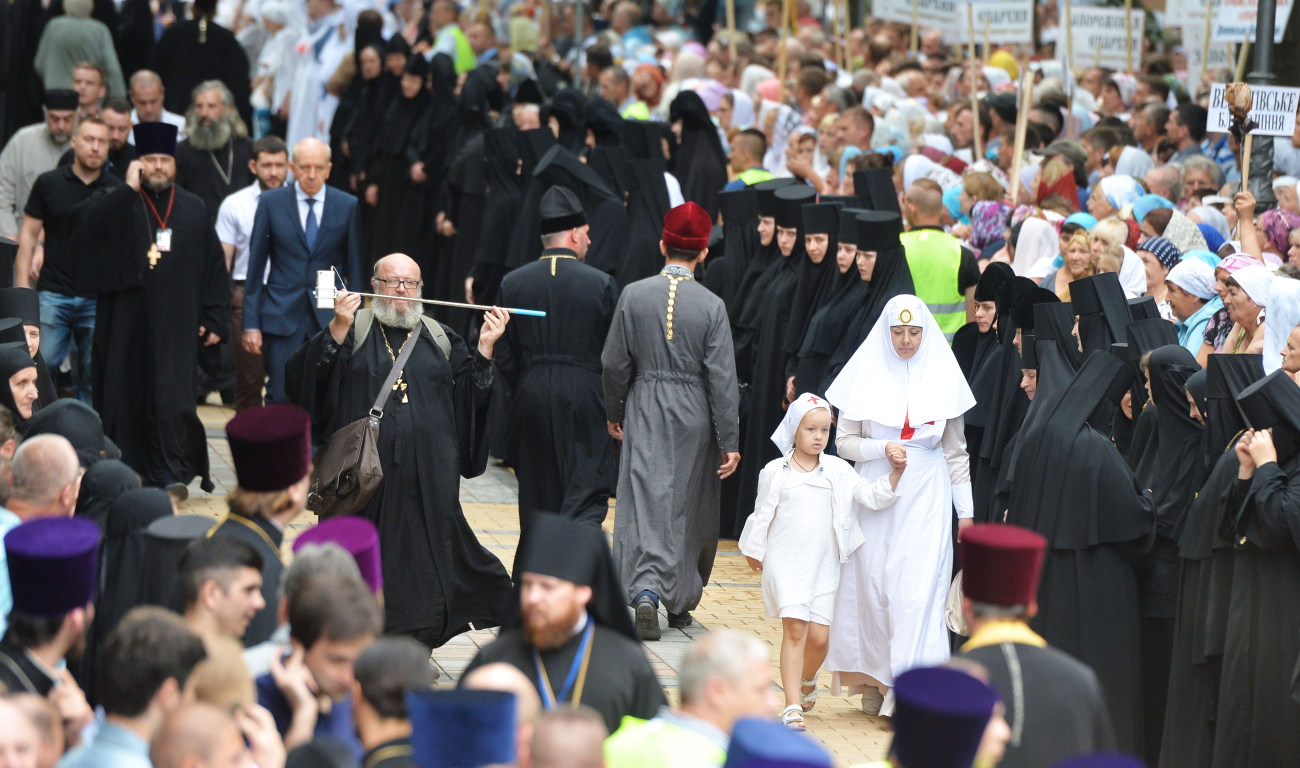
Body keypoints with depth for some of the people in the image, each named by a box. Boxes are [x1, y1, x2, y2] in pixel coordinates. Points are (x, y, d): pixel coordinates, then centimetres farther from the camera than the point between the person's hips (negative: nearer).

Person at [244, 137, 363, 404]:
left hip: (330, 317, 0)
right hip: (282, 316, 0)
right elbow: (256, 266, 3)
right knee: (280, 402, -3)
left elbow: (355, 270, 7)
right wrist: (251, 323, -1)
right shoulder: (271, 203, 1)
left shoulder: (348, 206, 2)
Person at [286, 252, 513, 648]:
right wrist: (337, 330, -19)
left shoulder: (439, 338, 15)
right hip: (366, 474, -2)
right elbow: (304, 376, -7)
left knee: (425, 555, 2)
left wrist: (485, 348, -3)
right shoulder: (354, 330, 6)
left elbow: (472, 393, 10)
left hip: (428, 477, 2)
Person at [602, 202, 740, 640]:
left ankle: (645, 589, -17)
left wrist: (614, 414, 15)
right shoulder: (711, 307, -11)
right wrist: (730, 442, -3)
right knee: (689, 509, 12)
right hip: (693, 419, -1)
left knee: (645, 502, 1)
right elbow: (722, 379, -9)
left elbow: (614, 363, 0)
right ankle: (680, 600, 22)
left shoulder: (634, 295, -7)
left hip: (645, 411, 1)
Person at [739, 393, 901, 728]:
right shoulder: (775, 472, 0)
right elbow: (763, 514, 8)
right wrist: (754, 550, 13)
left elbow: (873, 497, 4)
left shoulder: (838, 471, 5)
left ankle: (807, 681, 34)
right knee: (795, 628, -13)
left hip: (823, 564, 2)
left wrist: (895, 473, -8)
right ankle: (792, 706, -14)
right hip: (785, 562, -2)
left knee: (819, 635, 1)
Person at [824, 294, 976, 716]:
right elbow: (844, 441, 4)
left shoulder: (943, 378, 6)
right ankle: (874, 681, 14)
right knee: (871, 584, 0)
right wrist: (882, 448, -14)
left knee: (917, 589, -9)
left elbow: (955, 451, 10)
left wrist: (966, 511, 6)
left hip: (926, 500, 0)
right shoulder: (867, 374, 4)